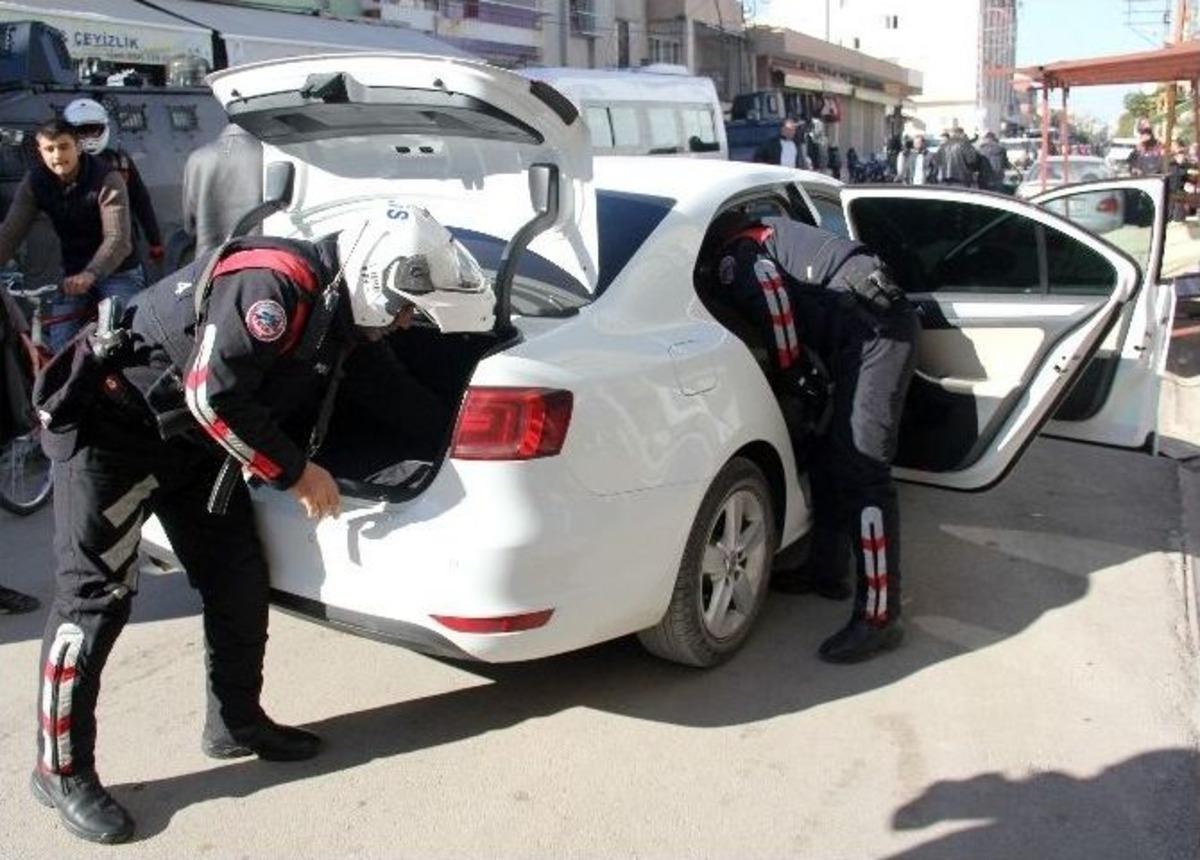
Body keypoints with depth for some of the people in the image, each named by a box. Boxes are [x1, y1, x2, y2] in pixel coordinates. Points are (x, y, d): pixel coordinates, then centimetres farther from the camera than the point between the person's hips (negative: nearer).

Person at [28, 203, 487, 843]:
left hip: (190, 441, 9)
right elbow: (212, 396, -29)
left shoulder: (336, 311, 3)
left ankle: (235, 724, 24)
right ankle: (62, 772, 6)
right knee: (95, 596, -6)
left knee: (238, 580, 8)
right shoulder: (274, 285, -27)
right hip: (112, 429, -9)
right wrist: (294, 473, -20)